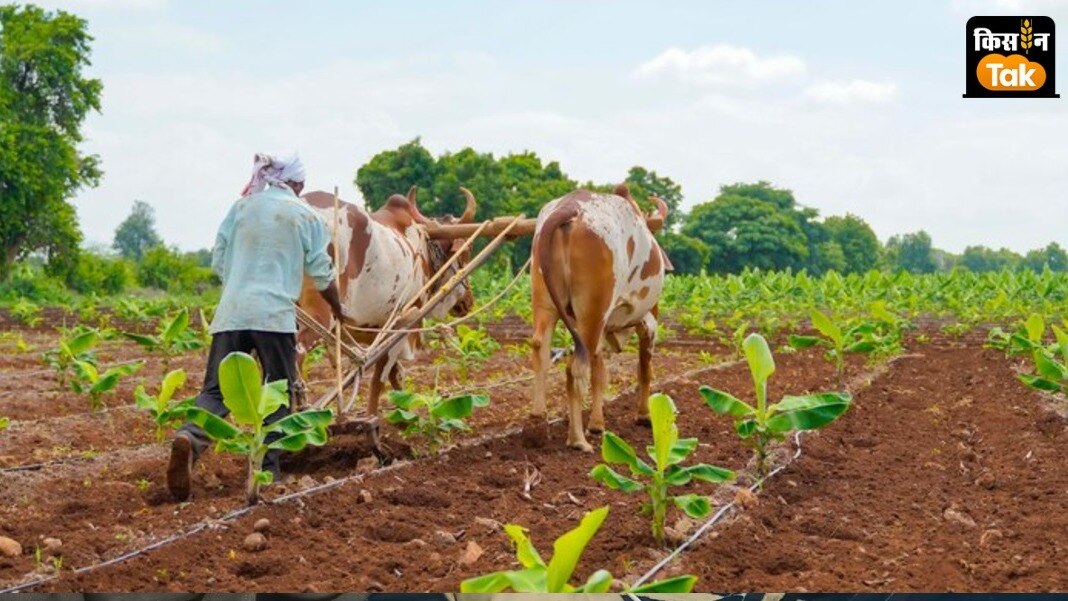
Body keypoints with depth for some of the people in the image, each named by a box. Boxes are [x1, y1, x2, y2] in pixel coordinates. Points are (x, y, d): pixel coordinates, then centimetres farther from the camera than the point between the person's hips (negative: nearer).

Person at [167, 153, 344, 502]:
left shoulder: (242, 207, 13)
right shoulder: (306, 216, 7)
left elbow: (218, 261, 16)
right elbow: (322, 274, 12)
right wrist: (337, 309, 30)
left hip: (231, 312, 3)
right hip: (276, 314, -3)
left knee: (215, 389, 3)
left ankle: (189, 439, -26)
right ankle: (268, 470, 7)